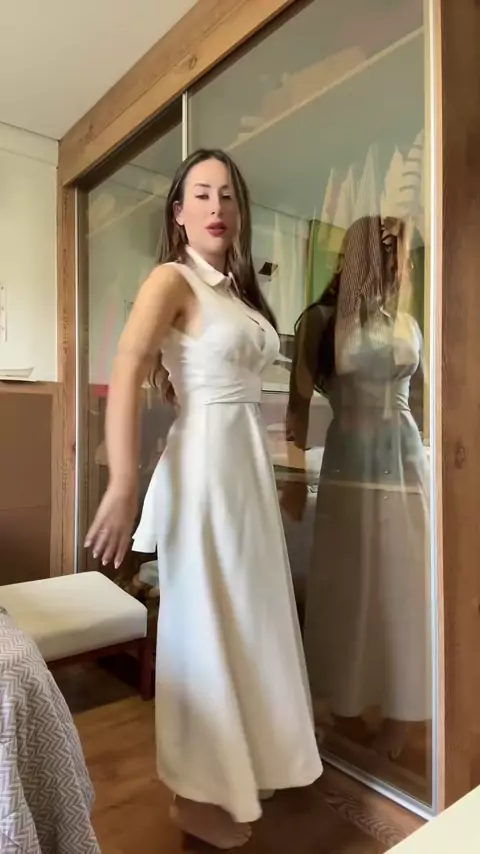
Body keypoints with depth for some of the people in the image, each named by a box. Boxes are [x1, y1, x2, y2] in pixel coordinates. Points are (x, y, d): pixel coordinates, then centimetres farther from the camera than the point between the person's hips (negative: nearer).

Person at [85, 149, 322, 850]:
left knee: (246, 617, 17)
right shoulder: (172, 279, -7)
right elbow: (126, 378, -19)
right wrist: (123, 487, -26)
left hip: (249, 460, 8)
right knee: (205, 623, 4)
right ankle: (198, 794, 27)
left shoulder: (236, 286, 16)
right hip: (205, 462, -8)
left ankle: (237, 770, 41)